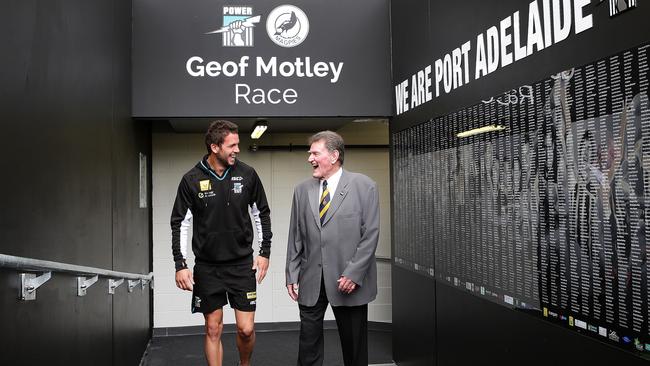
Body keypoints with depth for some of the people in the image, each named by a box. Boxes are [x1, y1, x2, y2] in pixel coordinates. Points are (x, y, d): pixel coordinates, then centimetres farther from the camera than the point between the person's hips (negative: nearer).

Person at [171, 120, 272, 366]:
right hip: (207, 266, -1)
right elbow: (180, 223, -2)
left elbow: (262, 213, 8)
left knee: (246, 329, 2)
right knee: (213, 330, 7)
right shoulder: (192, 180, -7)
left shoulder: (247, 175, -4)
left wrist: (265, 252, 4)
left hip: (242, 263, 1)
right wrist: (180, 265, -8)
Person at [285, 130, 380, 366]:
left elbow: (370, 235, -7)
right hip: (310, 280, 3)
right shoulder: (302, 190, 9)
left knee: (354, 344, 8)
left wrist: (353, 273, -14)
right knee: (308, 341, 5)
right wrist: (292, 275, 4)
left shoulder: (364, 186, -3)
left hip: (349, 280, -3)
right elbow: (295, 238, 10)